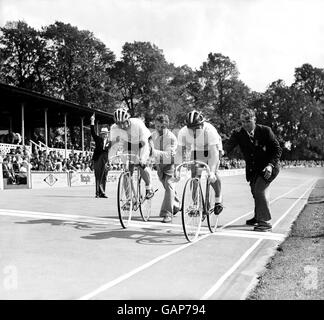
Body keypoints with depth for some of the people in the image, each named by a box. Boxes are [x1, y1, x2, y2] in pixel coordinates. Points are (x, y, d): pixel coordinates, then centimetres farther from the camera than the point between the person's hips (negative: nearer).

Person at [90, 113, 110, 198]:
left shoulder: (109, 142, 9)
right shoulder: (98, 139, 6)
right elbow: (92, 132, -4)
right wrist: (92, 121, -11)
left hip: (105, 161, 2)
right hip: (97, 160, -1)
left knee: (104, 178, 3)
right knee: (98, 177, -1)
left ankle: (102, 193, 9)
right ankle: (98, 193, 0)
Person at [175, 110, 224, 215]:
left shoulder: (209, 130, -37)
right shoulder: (183, 132, -27)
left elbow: (214, 152, -41)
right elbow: (179, 152, -24)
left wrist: (211, 171, -49)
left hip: (211, 149, -3)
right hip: (196, 150, 3)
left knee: (212, 175, -20)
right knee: (195, 176, -7)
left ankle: (218, 200, 1)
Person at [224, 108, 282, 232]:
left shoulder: (265, 131, -17)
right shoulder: (238, 134, -9)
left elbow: (277, 150, -13)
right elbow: (229, 146, -23)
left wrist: (270, 165, -26)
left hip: (267, 167, -5)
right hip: (252, 169, 5)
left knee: (260, 189, -19)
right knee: (255, 191, 16)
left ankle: (265, 222, -10)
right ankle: (258, 217, 39)